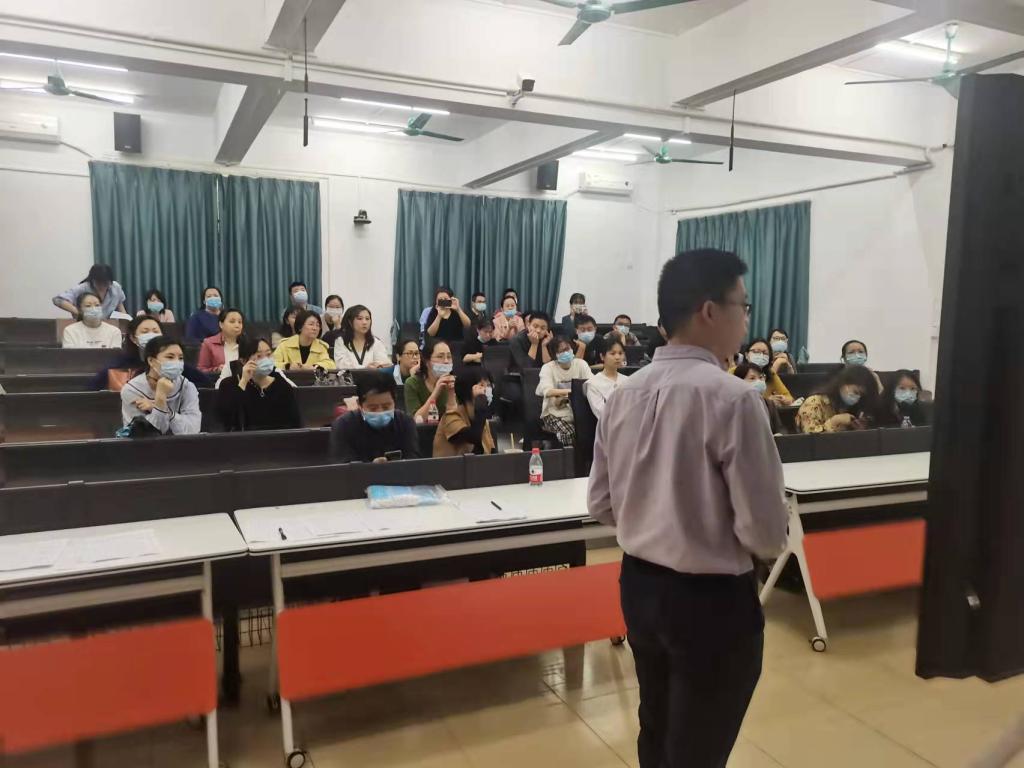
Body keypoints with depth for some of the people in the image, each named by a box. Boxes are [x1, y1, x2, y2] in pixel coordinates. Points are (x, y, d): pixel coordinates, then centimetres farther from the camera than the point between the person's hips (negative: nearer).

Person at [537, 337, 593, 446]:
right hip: (555, 413, -3)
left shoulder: (580, 363, 6)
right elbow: (547, 391, -20)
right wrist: (571, 390, -33)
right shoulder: (548, 368, -3)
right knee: (568, 434, -30)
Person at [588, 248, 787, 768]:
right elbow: (766, 533, -19)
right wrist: (761, 541, 2)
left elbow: (601, 505, 5)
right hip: (711, 599, -6)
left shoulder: (623, 394, -2)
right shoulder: (732, 397, -21)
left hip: (638, 584, 6)